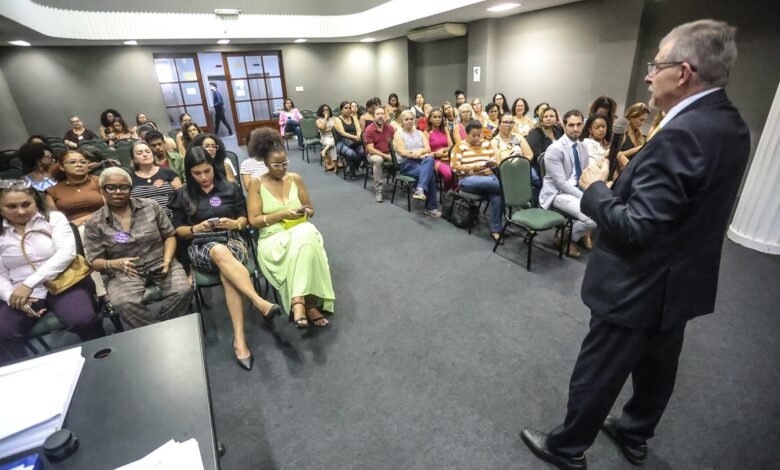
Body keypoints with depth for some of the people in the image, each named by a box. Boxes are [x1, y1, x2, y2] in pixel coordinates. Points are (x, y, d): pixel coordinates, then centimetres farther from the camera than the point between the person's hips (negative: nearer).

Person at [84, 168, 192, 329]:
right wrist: (113, 264, -21)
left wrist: (167, 260, -9)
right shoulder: (94, 223, 4)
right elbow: (95, 261, 3)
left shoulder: (151, 206, 6)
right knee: (125, 304, -34)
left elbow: (169, 236, 10)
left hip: (159, 264, 1)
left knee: (182, 291, -28)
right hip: (122, 273, -1)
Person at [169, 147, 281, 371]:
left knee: (227, 274, -36)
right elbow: (178, 231, 11)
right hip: (200, 247, 0)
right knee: (220, 252, -40)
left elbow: (244, 218, 14)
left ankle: (239, 338, -41)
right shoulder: (182, 195, 11)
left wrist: (235, 223, -8)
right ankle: (260, 302, -47)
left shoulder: (230, 189, 11)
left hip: (231, 240, 0)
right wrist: (196, 229, -9)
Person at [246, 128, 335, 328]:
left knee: (306, 238, -37)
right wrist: (282, 214, -17)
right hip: (273, 238, -3)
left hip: (300, 230, 3)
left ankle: (298, 302, -35)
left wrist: (305, 212, -9)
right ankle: (309, 305, -31)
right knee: (304, 248, -37)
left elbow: (310, 210, 16)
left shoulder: (296, 178, 10)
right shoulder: (256, 184, 1)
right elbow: (254, 220, -5)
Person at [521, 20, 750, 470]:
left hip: (641, 286, -9)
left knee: (597, 373, 9)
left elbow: (634, 228, -29)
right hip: (683, 279, 9)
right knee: (657, 367, 25)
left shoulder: (681, 135, -28)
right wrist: (633, 174, 3)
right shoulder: (731, 125, 3)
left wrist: (596, 188, -14)